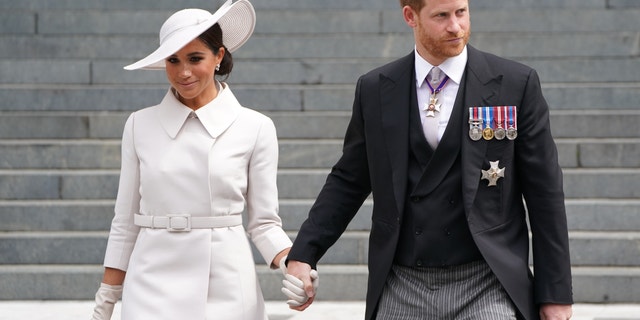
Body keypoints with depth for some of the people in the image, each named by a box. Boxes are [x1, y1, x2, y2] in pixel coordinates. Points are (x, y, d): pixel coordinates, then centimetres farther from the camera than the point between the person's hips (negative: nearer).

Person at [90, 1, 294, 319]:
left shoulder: (256, 128, 1)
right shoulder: (140, 125, 5)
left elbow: (263, 221, 3)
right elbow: (125, 221, 9)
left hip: (227, 288, -1)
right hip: (154, 286, 1)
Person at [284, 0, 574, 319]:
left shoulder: (517, 84, 0)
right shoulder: (374, 89, 6)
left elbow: (544, 193, 1)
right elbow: (348, 182, 13)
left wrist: (556, 293, -1)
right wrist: (303, 254, 0)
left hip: (487, 291, -2)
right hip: (401, 292, 3)